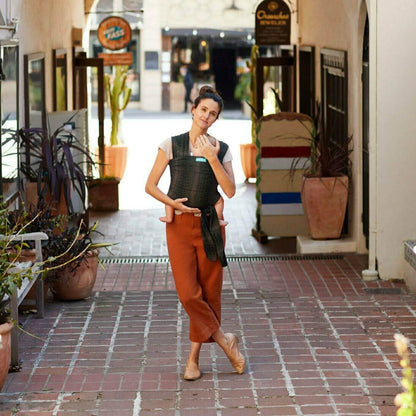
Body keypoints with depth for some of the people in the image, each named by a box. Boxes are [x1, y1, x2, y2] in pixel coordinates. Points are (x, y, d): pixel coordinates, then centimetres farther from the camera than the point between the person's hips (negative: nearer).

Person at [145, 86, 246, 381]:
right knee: (188, 293, -11)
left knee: (209, 292, 2)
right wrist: (173, 202, -12)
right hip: (179, 225, -1)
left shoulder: (221, 150, 6)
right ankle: (224, 339, 9)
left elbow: (230, 191, -5)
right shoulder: (172, 145, 3)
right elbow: (150, 185, 3)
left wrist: (212, 159, -13)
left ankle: (194, 358, 14)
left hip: (210, 226, 1)